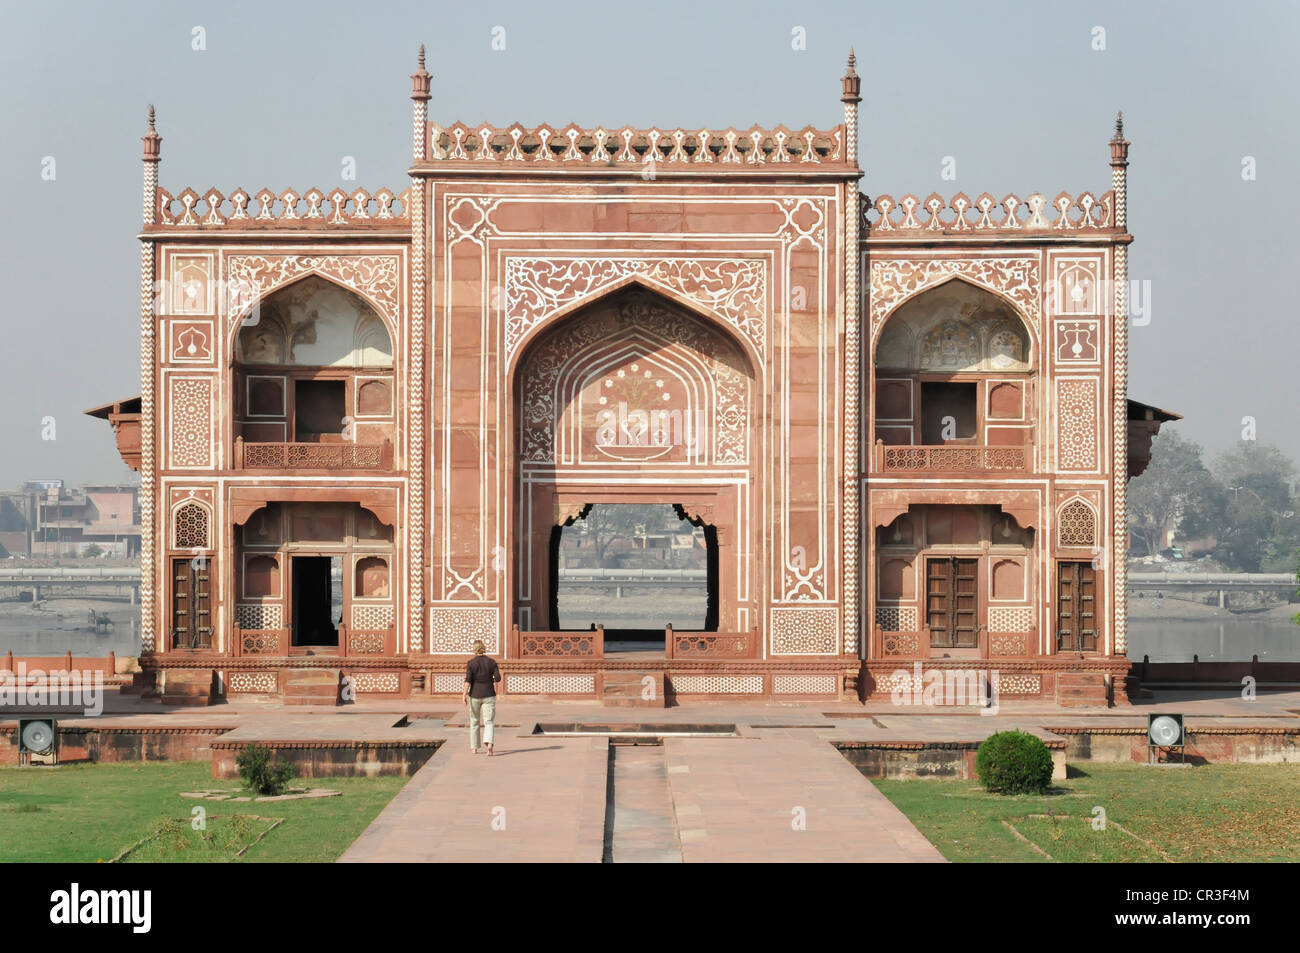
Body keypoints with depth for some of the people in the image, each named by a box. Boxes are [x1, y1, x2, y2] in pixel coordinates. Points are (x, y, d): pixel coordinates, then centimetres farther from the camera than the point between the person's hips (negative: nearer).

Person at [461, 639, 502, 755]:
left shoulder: (471, 663, -6)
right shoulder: (491, 661, -1)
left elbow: (468, 680, -14)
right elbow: (498, 678, -3)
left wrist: (465, 694, -12)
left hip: (475, 695, 0)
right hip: (489, 694, 1)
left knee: (474, 721, 15)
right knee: (488, 721, 0)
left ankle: (474, 747, 21)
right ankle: (489, 744, -25)